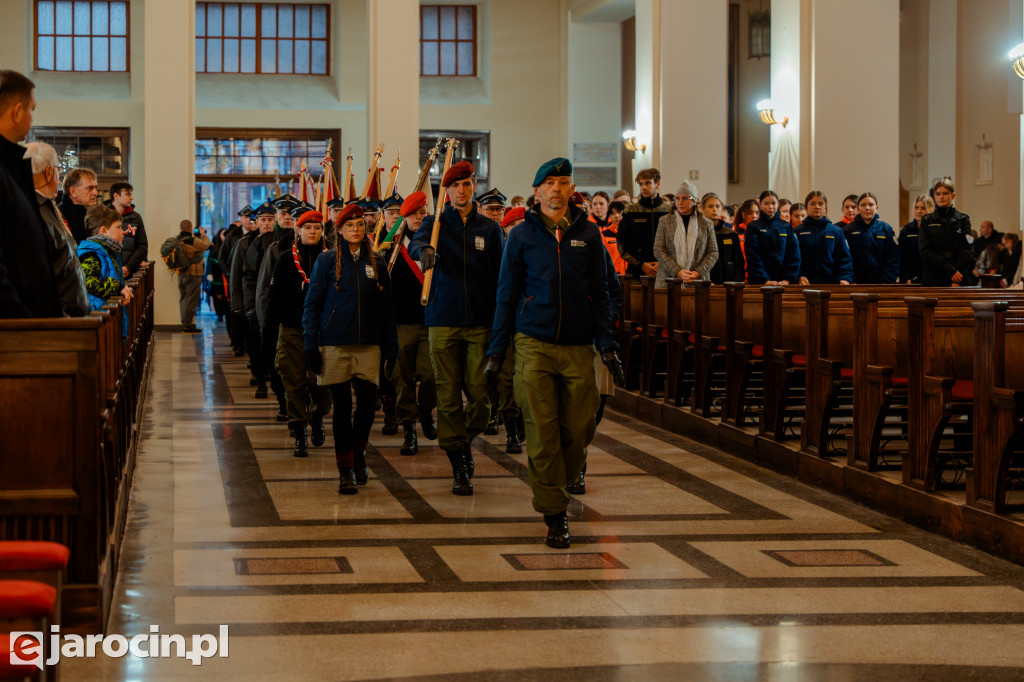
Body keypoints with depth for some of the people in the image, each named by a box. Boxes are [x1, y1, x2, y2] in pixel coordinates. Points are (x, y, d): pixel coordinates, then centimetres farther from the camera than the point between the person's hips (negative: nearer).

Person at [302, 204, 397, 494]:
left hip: (368, 345, 2)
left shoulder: (376, 262, 9)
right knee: (342, 407, 0)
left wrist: (390, 345, 8)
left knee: (367, 403, -6)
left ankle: (358, 453, 20)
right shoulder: (327, 261, 2)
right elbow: (311, 304, 1)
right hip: (335, 345, -2)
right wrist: (311, 344, -6)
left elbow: (386, 307, 13)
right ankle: (346, 470, 8)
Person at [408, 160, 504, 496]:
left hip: (480, 323, 1)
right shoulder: (435, 223, 6)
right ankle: (459, 467, 5)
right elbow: (415, 243, -16)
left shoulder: (489, 229, 9)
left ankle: (467, 441, 25)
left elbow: (499, 279, 9)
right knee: (448, 396, -2)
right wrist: (424, 250, -41)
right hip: (443, 321, -1)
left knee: (480, 393, -4)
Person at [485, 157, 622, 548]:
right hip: (535, 344, -1)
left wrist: (606, 344, 2)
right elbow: (506, 296, 8)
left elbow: (599, 293, 11)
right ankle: (555, 515, 2)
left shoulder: (587, 234, 8)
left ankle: (557, 486, 27)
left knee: (578, 431, 1)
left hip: (578, 347, 2)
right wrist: (496, 352, 5)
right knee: (542, 434, -5)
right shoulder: (522, 237, 5)